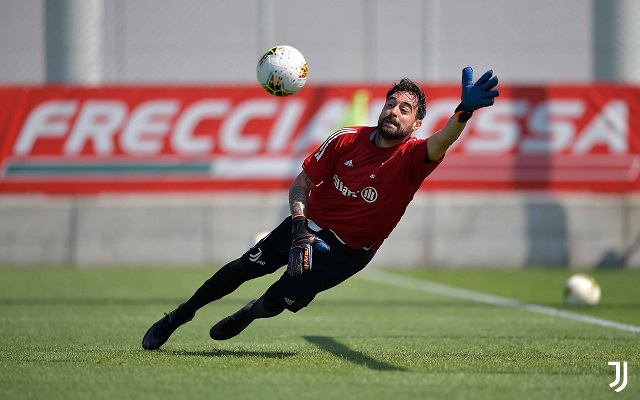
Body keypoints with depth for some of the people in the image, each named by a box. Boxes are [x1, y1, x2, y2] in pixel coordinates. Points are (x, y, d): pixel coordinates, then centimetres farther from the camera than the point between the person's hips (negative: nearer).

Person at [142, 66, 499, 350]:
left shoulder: (412, 158, -22)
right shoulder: (347, 140, -11)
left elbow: (441, 142, -46)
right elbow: (302, 184, -1)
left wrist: (464, 112, -67)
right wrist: (299, 222, -20)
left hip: (349, 250, -3)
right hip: (312, 224, 3)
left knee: (280, 300, -14)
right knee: (246, 267, -3)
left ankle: (247, 315, 25)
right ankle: (178, 317, 21)